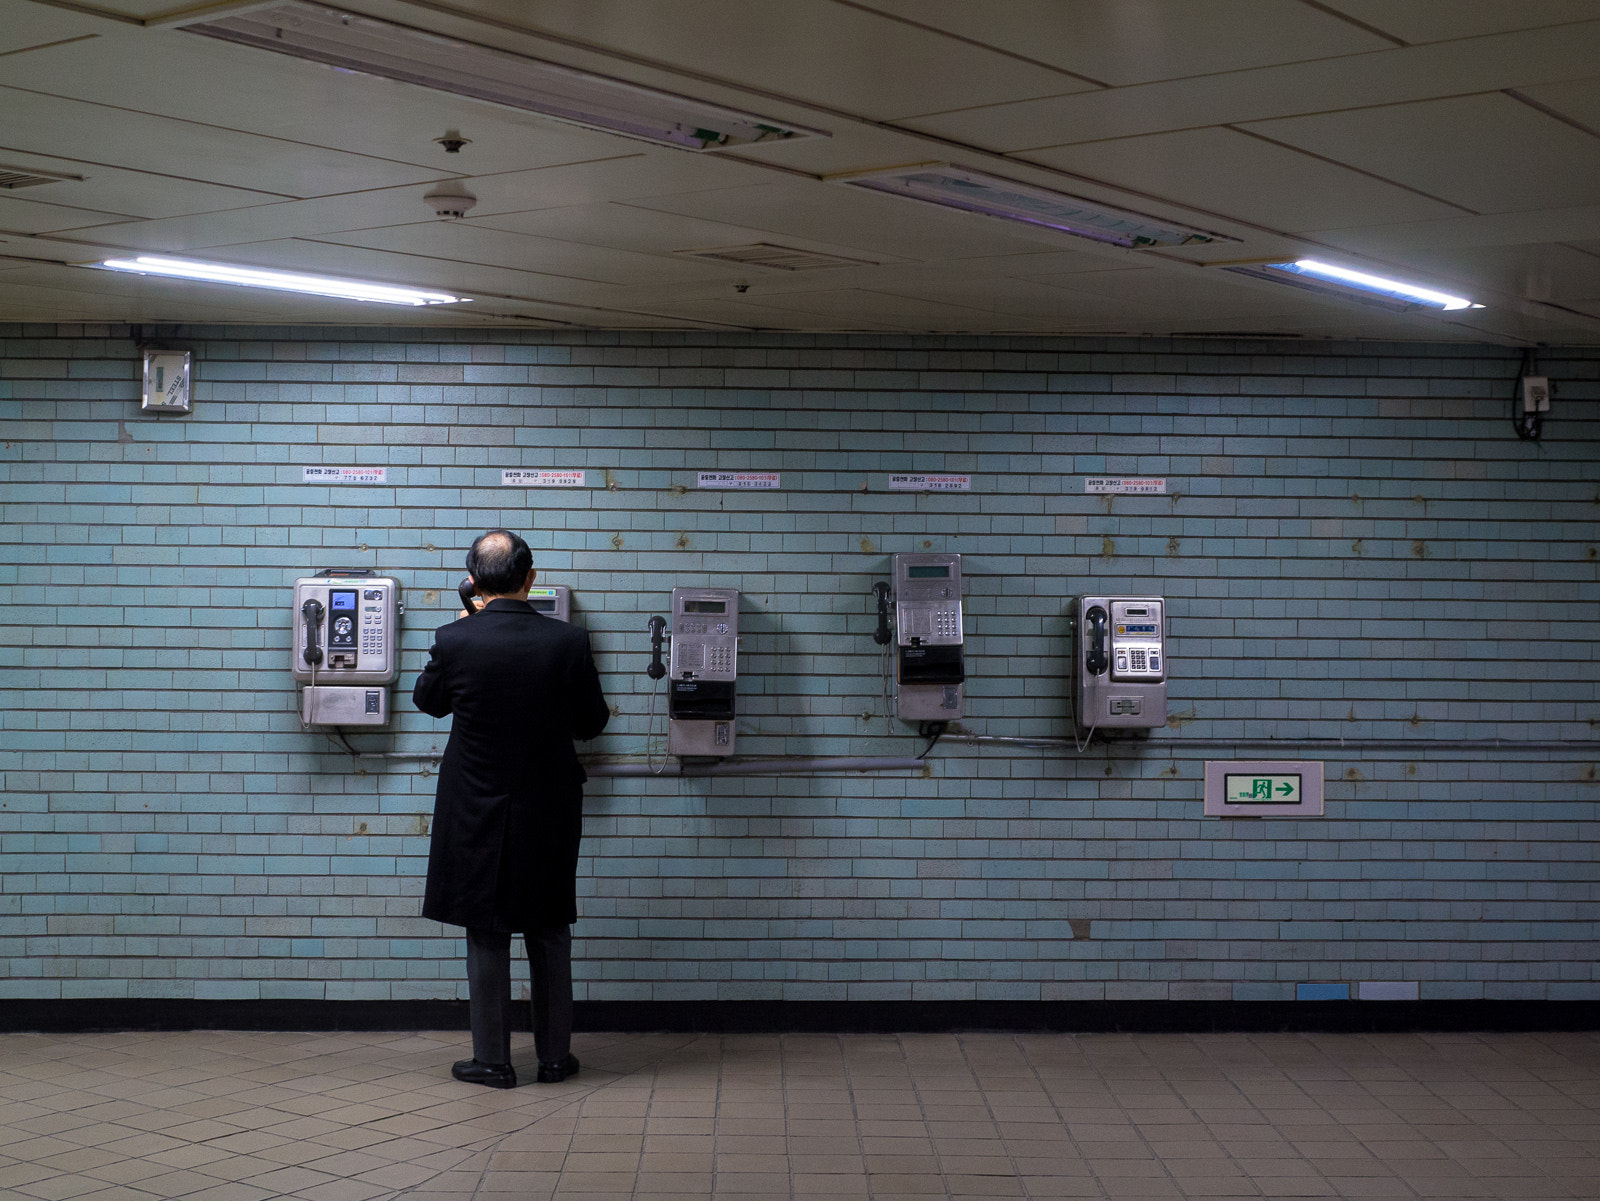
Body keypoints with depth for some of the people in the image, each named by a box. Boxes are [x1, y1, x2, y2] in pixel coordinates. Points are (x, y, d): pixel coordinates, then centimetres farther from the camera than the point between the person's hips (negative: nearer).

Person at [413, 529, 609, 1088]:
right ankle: (555, 1055, 21)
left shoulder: (454, 640, -14)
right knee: (550, 935, 13)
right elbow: (592, 722, 0)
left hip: (478, 812, -1)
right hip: (550, 812, 1)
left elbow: (428, 700, 6)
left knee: (486, 936, 8)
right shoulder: (568, 641, -11)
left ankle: (492, 1060, 14)